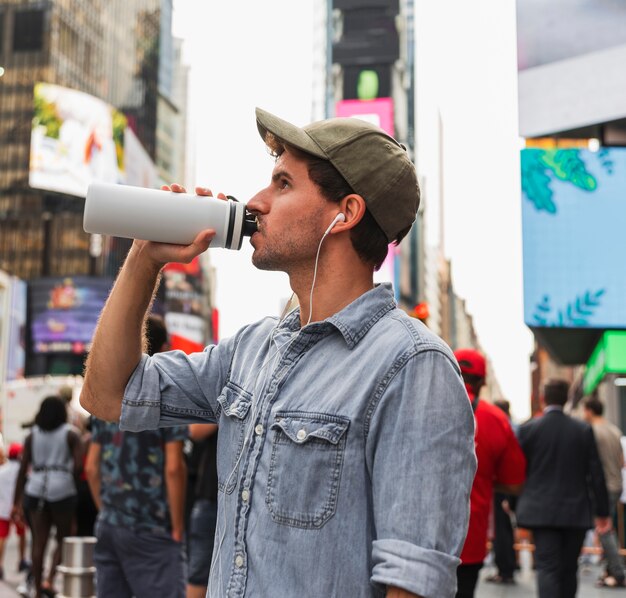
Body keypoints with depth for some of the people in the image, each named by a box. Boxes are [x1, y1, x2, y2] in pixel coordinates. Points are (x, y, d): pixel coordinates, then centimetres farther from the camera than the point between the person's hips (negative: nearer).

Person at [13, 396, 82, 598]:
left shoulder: (32, 436, 12)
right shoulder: (70, 435, 3)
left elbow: (23, 469, 7)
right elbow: (78, 466, -8)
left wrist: (17, 502, 8)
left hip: (35, 489, 3)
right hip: (62, 489, -3)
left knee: (38, 543, 7)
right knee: (63, 539, 11)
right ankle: (49, 580, -7)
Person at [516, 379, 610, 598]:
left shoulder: (528, 428, -4)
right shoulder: (584, 430, -1)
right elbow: (596, 474, -1)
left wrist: (515, 503, 15)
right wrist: (602, 512, 6)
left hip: (541, 512, -1)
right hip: (576, 513, 1)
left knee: (547, 568, -3)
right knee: (569, 569, 13)